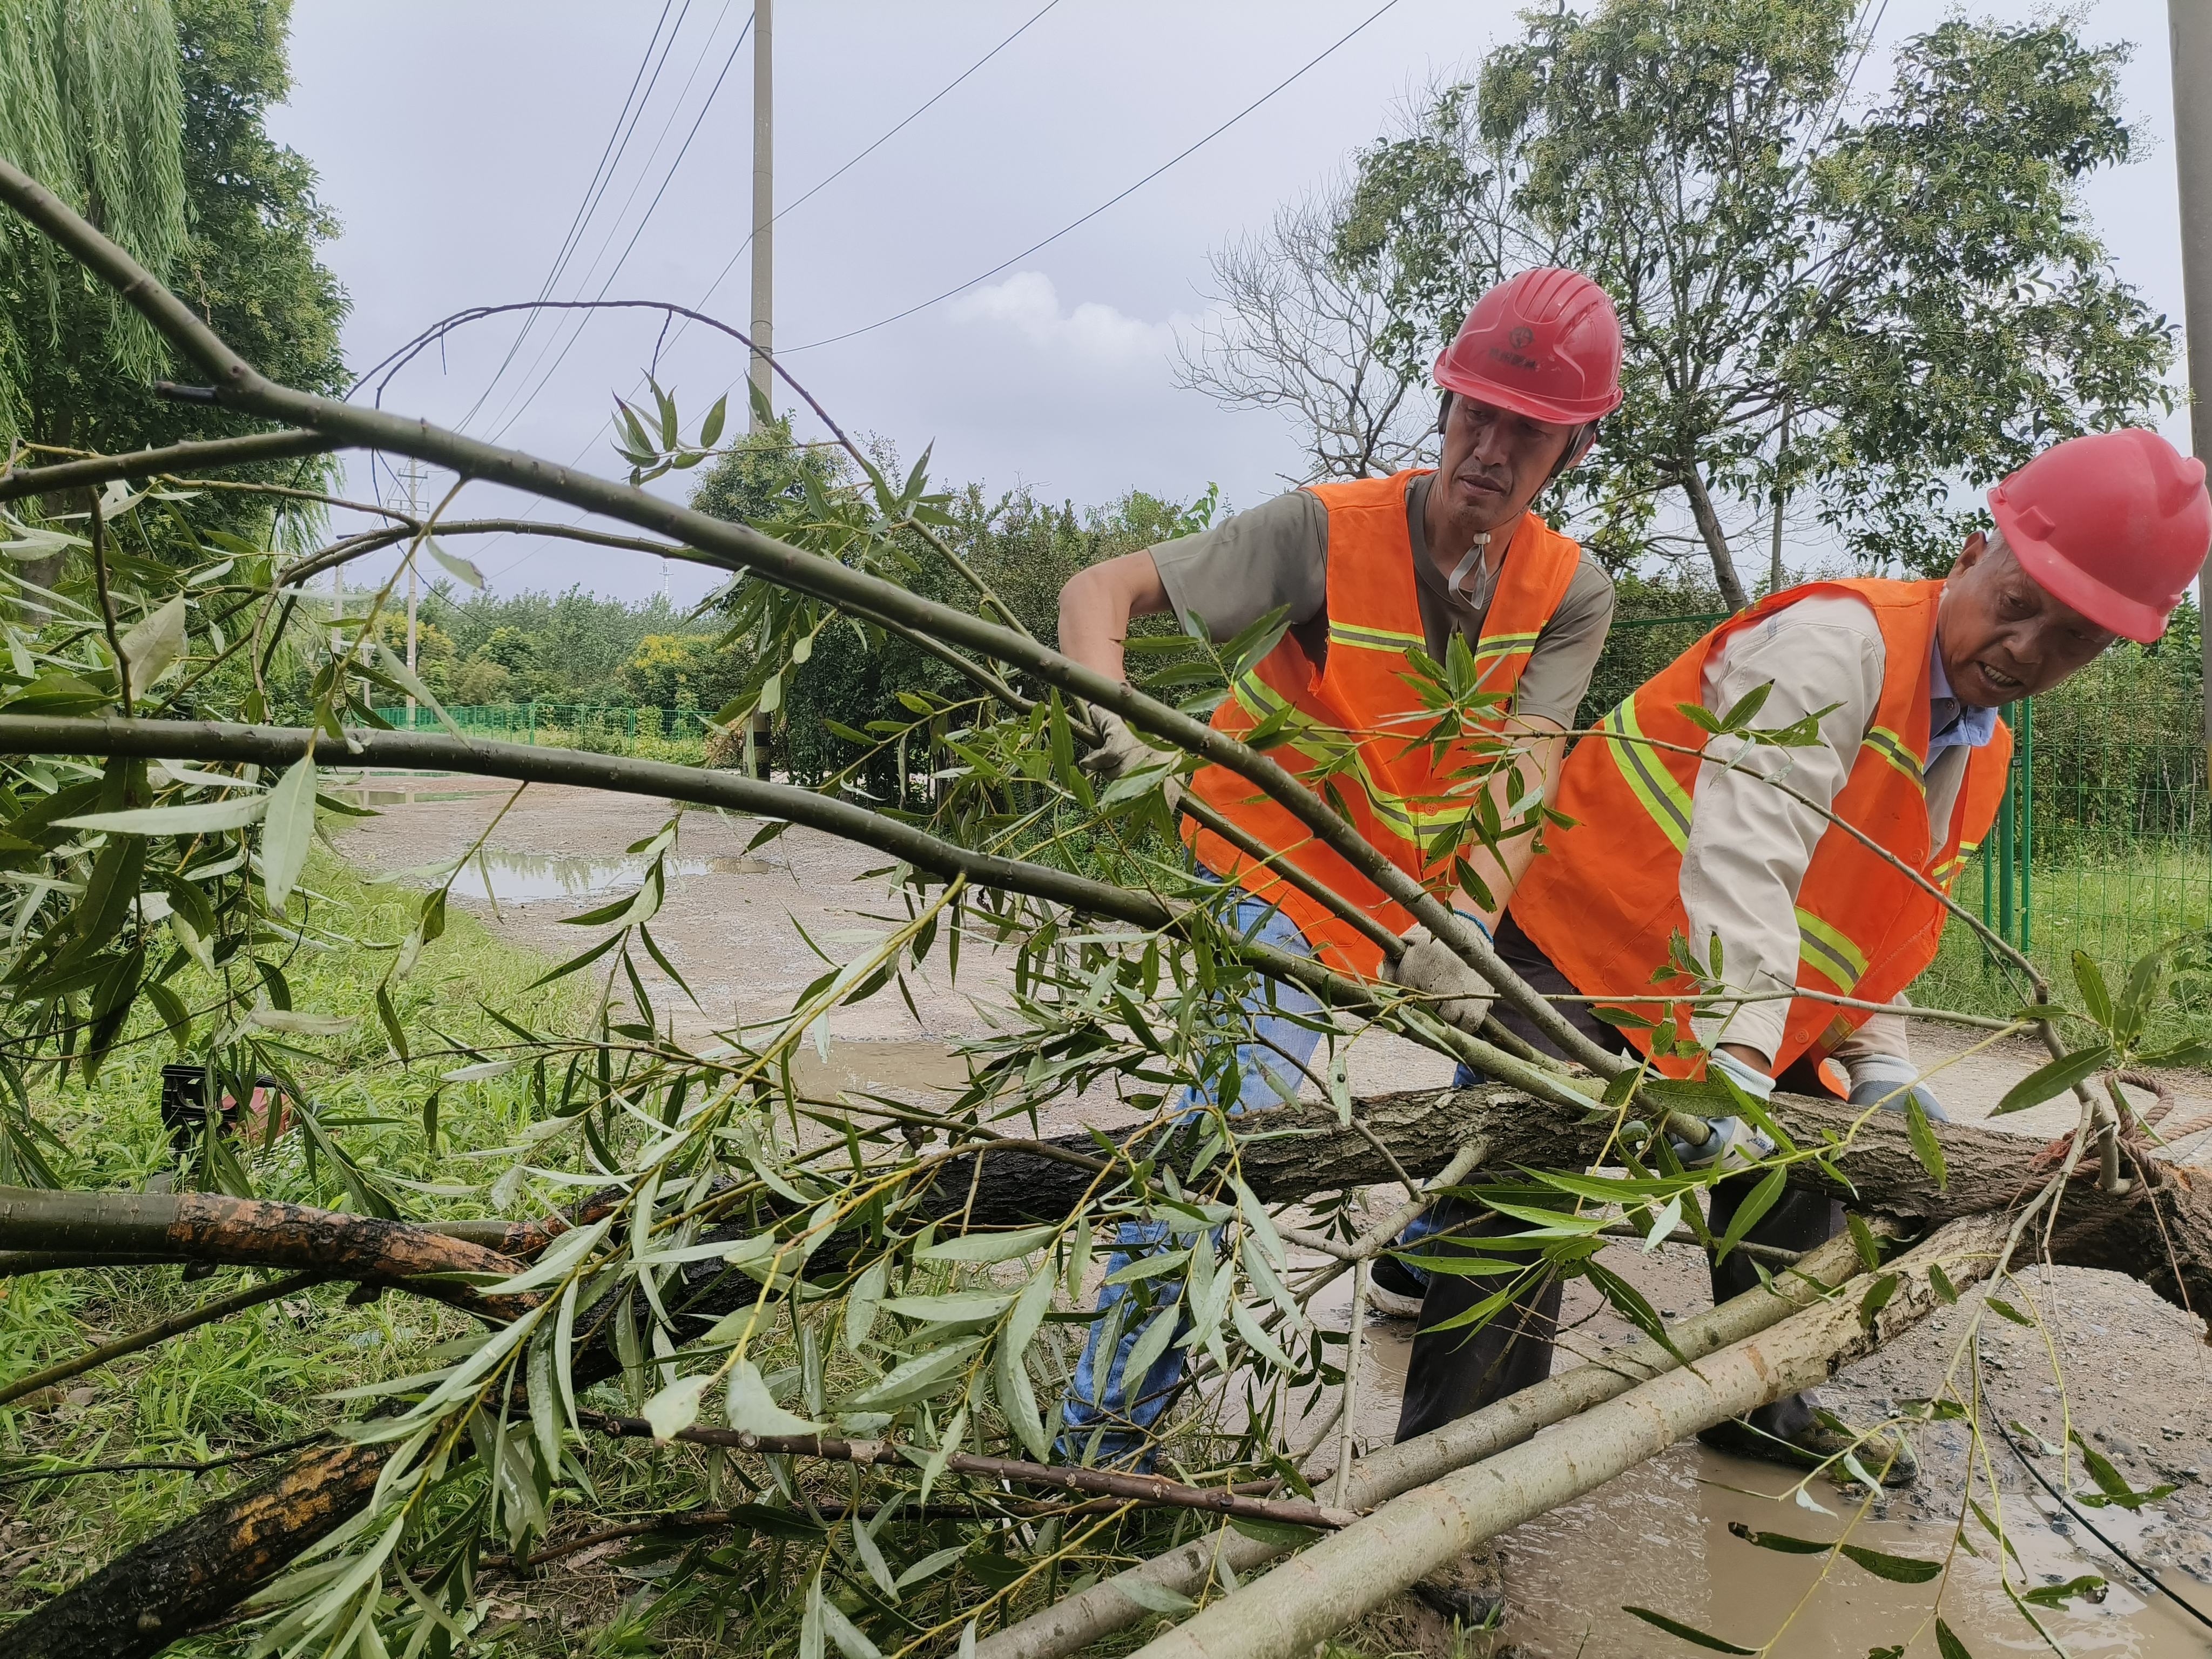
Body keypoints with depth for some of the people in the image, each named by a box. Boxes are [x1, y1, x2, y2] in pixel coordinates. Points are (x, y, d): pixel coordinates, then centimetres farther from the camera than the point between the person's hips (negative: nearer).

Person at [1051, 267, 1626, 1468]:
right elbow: (1101, 590, -25)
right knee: (1238, 1097, -20)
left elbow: (1521, 769, -24)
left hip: (1439, 876, 6)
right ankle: (1102, 1423, -8)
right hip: (1277, 860, -6)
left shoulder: (1570, 594, -11)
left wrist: (1464, 924, -42)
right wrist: (1111, 721, -45)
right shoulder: (1329, 529, -24)